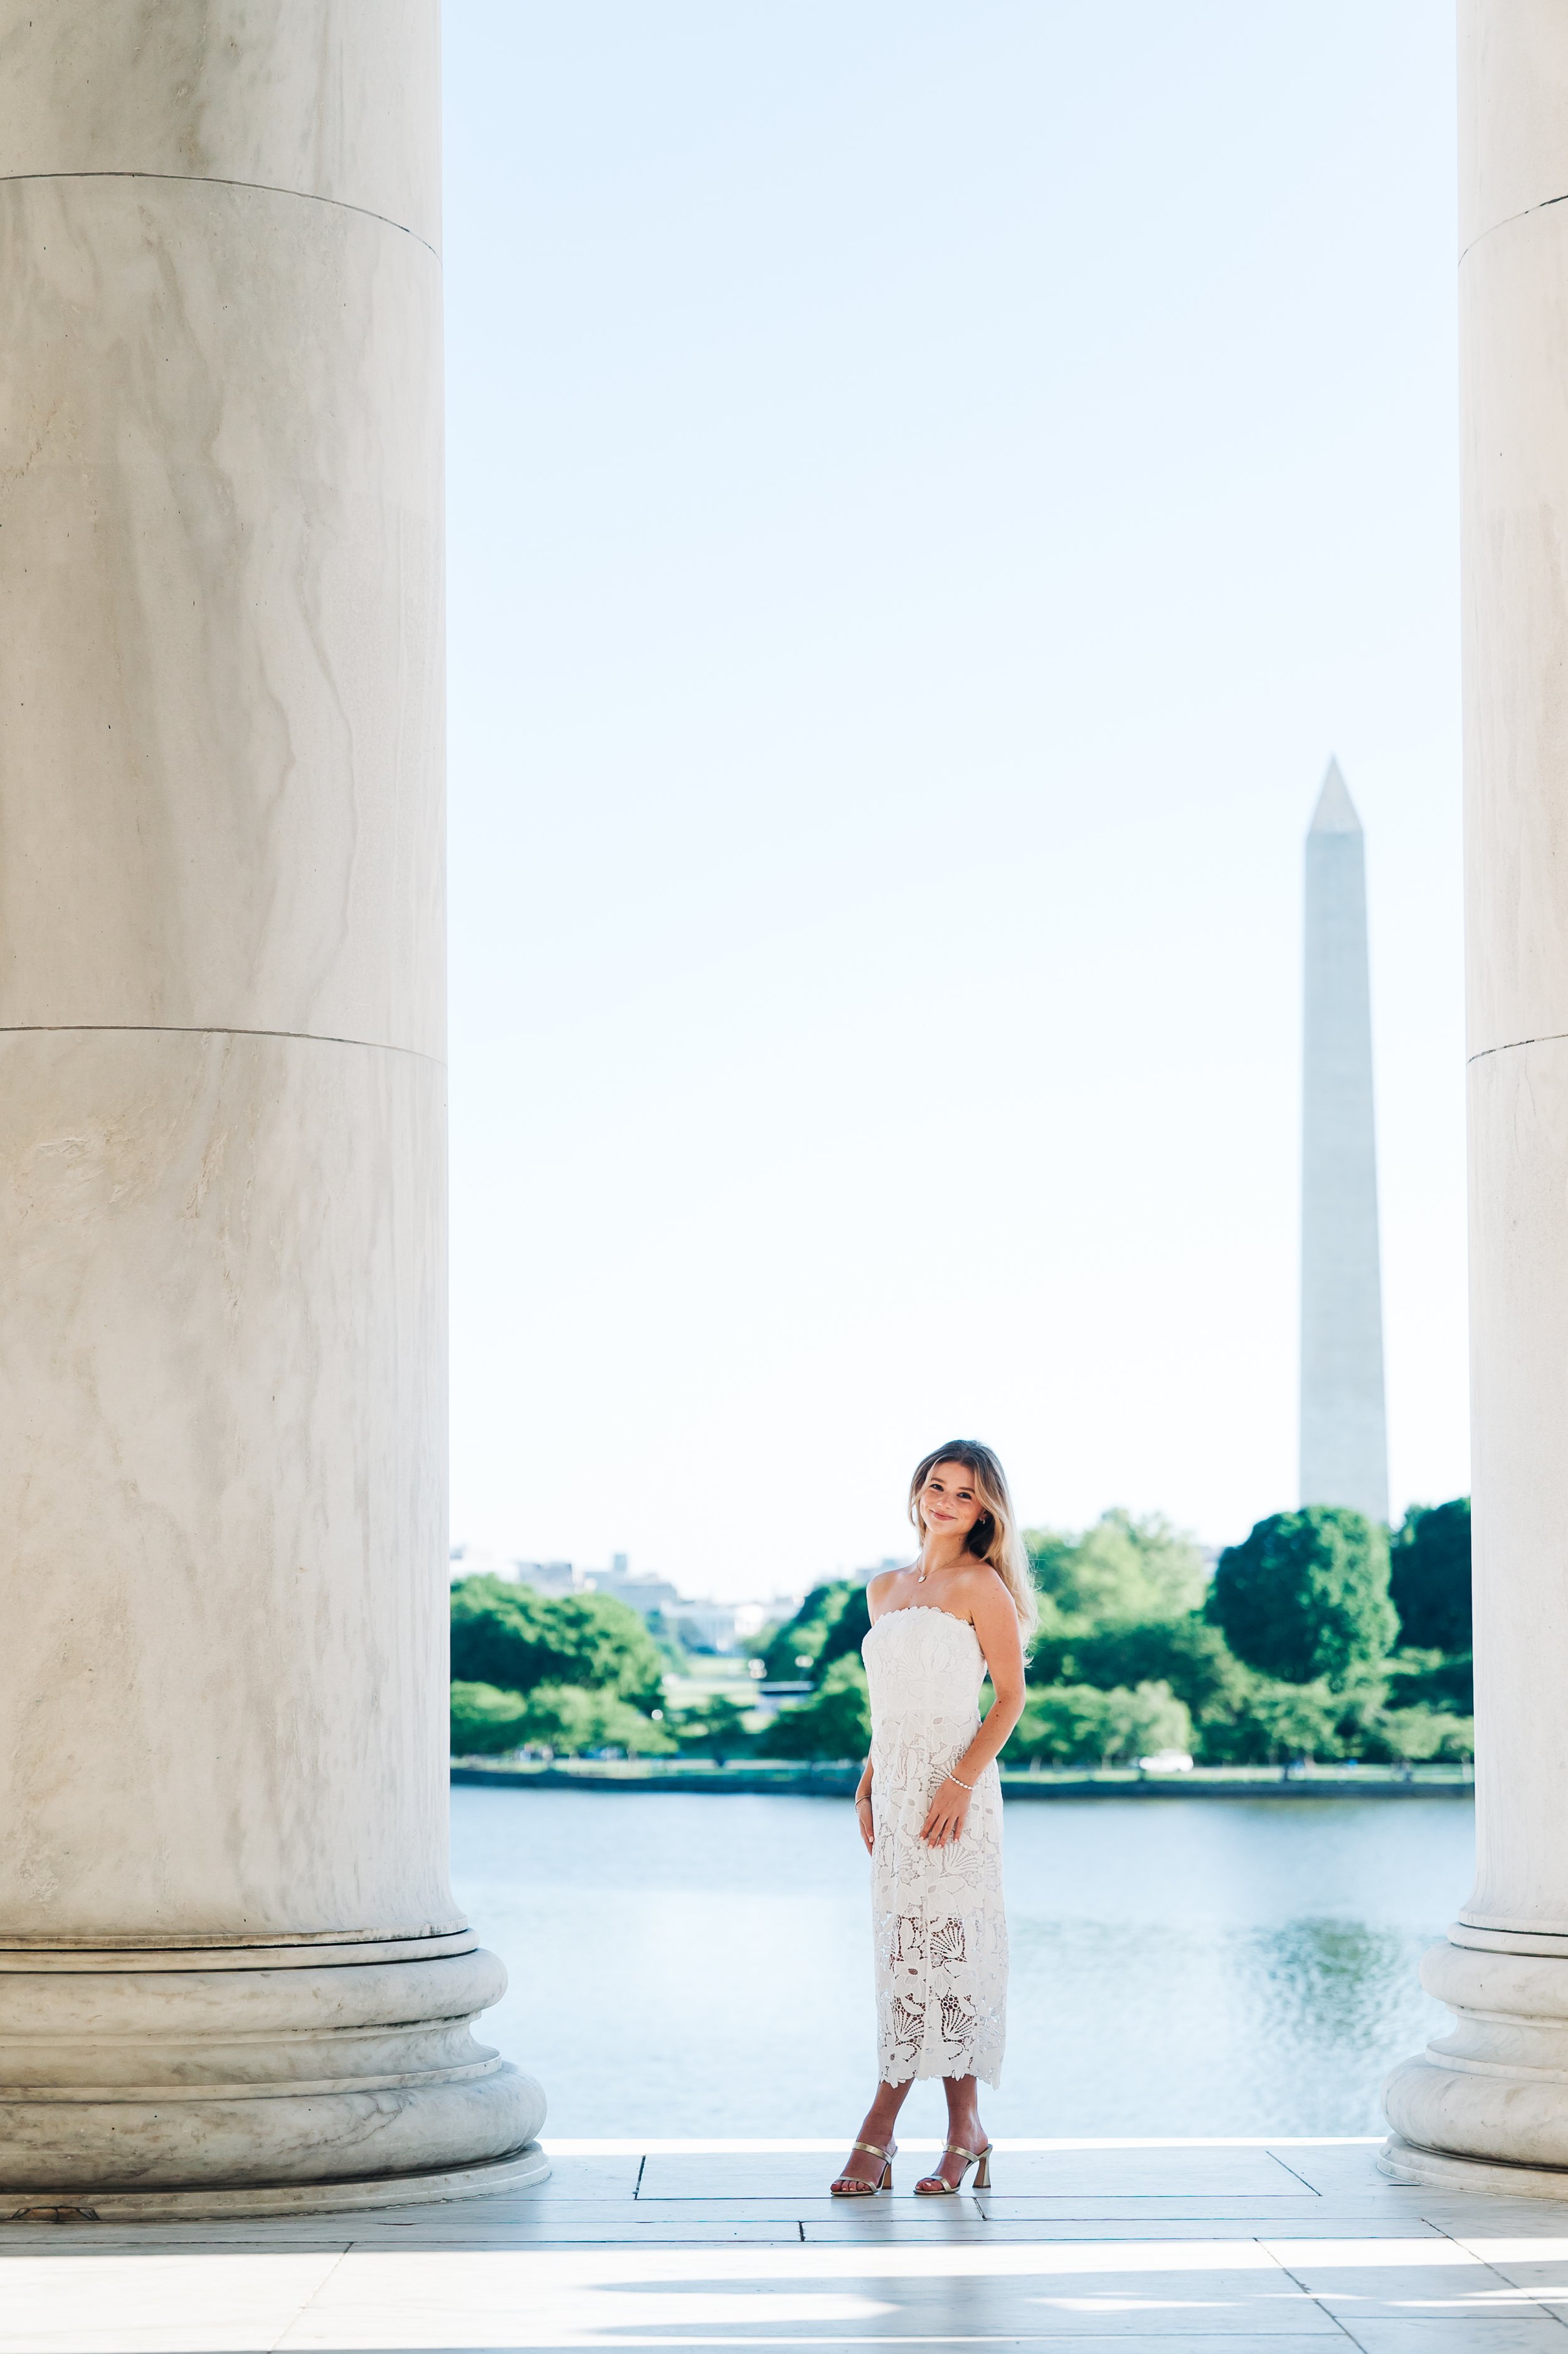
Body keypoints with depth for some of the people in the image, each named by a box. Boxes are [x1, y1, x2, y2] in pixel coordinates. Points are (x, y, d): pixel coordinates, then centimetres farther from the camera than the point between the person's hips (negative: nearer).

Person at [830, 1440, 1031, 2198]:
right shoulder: (885, 1590, 15)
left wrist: (961, 1781, -17)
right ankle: (963, 2131, 7)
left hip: (952, 1784, -7)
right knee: (909, 1950, 4)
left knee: (936, 1945, -6)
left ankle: (879, 2129, -3)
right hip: (895, 1784, 7)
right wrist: (868, 1782, 13)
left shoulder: (980, 1586, -4)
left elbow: (1011, 1695, -8)